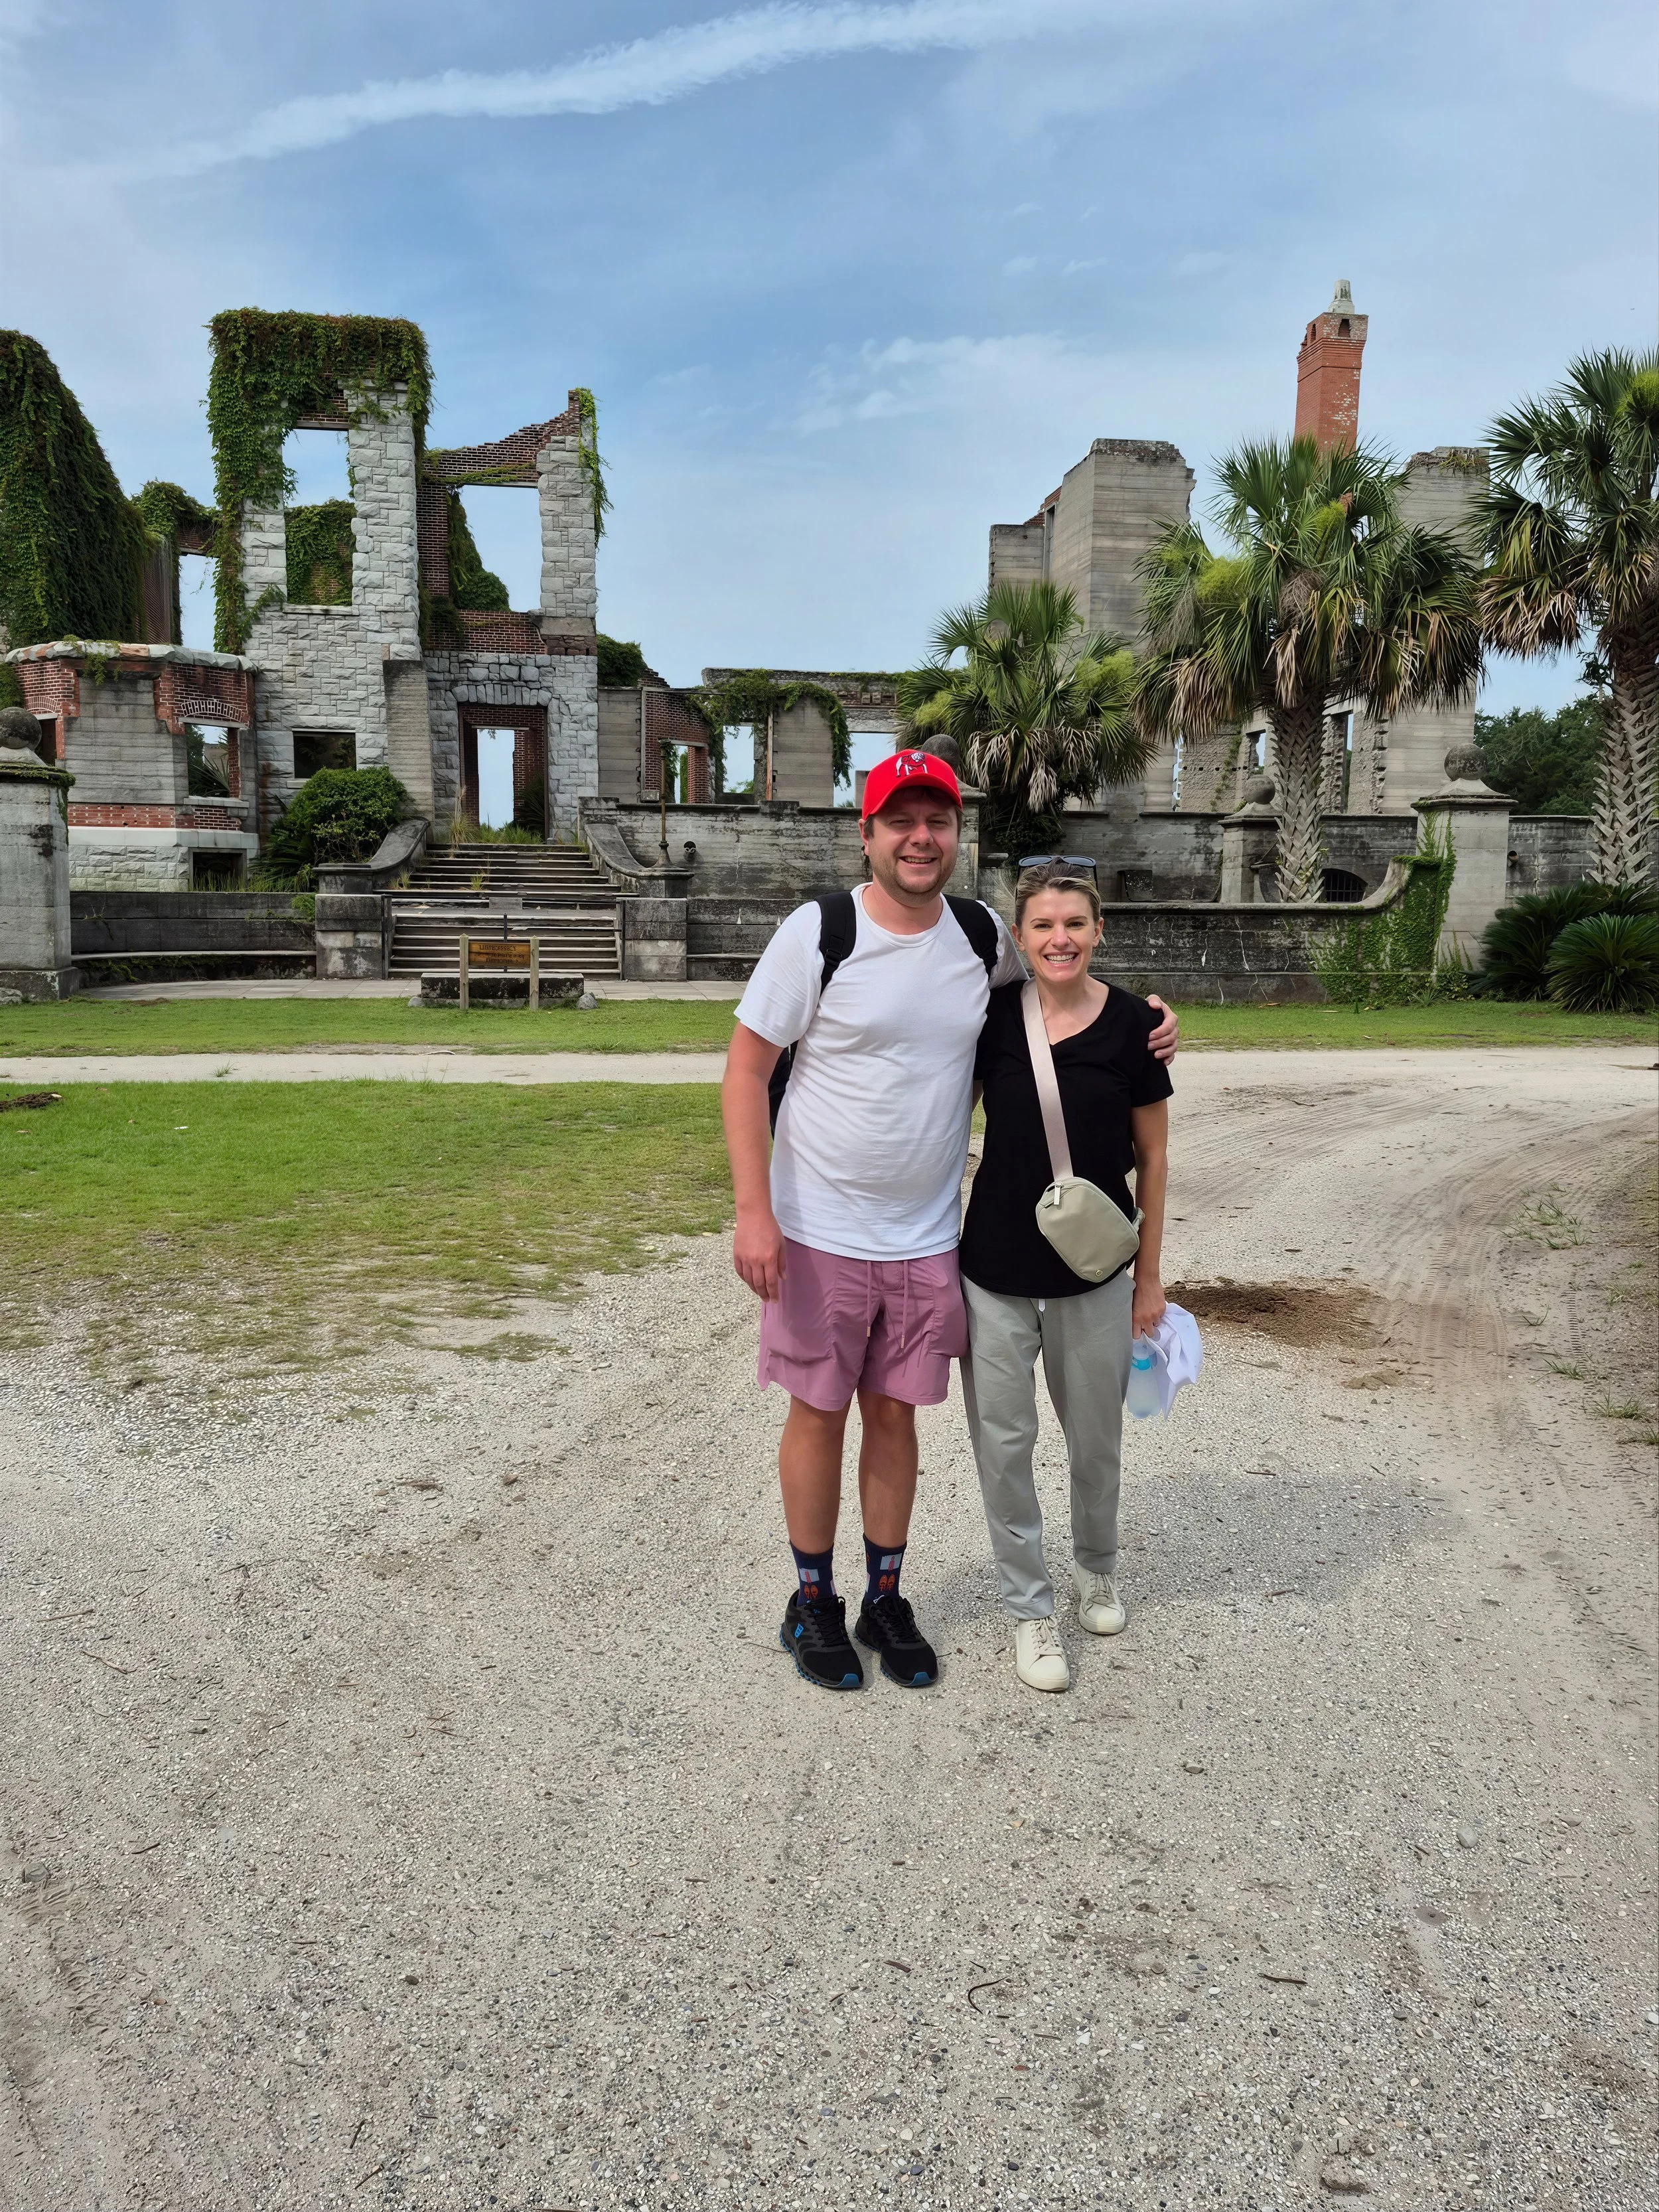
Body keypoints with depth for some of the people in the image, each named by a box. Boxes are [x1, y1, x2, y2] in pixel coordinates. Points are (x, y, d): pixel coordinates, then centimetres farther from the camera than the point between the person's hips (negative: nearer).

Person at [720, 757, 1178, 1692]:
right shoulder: (819, 931, -12)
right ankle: (814, 1601, 29)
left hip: (928, 1237, 3)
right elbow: (747, 1067, -10)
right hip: (820, 1230, -3)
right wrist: (753, 1211, -16)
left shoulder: (985, 934, 1)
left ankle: (885, 1601, 32)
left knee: (895, 1413, 14)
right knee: (819, 1412, 9)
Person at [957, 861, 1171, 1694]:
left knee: (1096, 1440, 17)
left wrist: (1150, 1273, 2)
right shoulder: (991, 1015, -5)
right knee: (1003, 1442, 8)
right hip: (996, 1269, 1)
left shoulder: (1132, 1023, -8)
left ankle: (1098, 1567, 45)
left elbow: (1152, 1157, 0)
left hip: (1094, 1273, 0)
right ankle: (1029, 1606, 27)